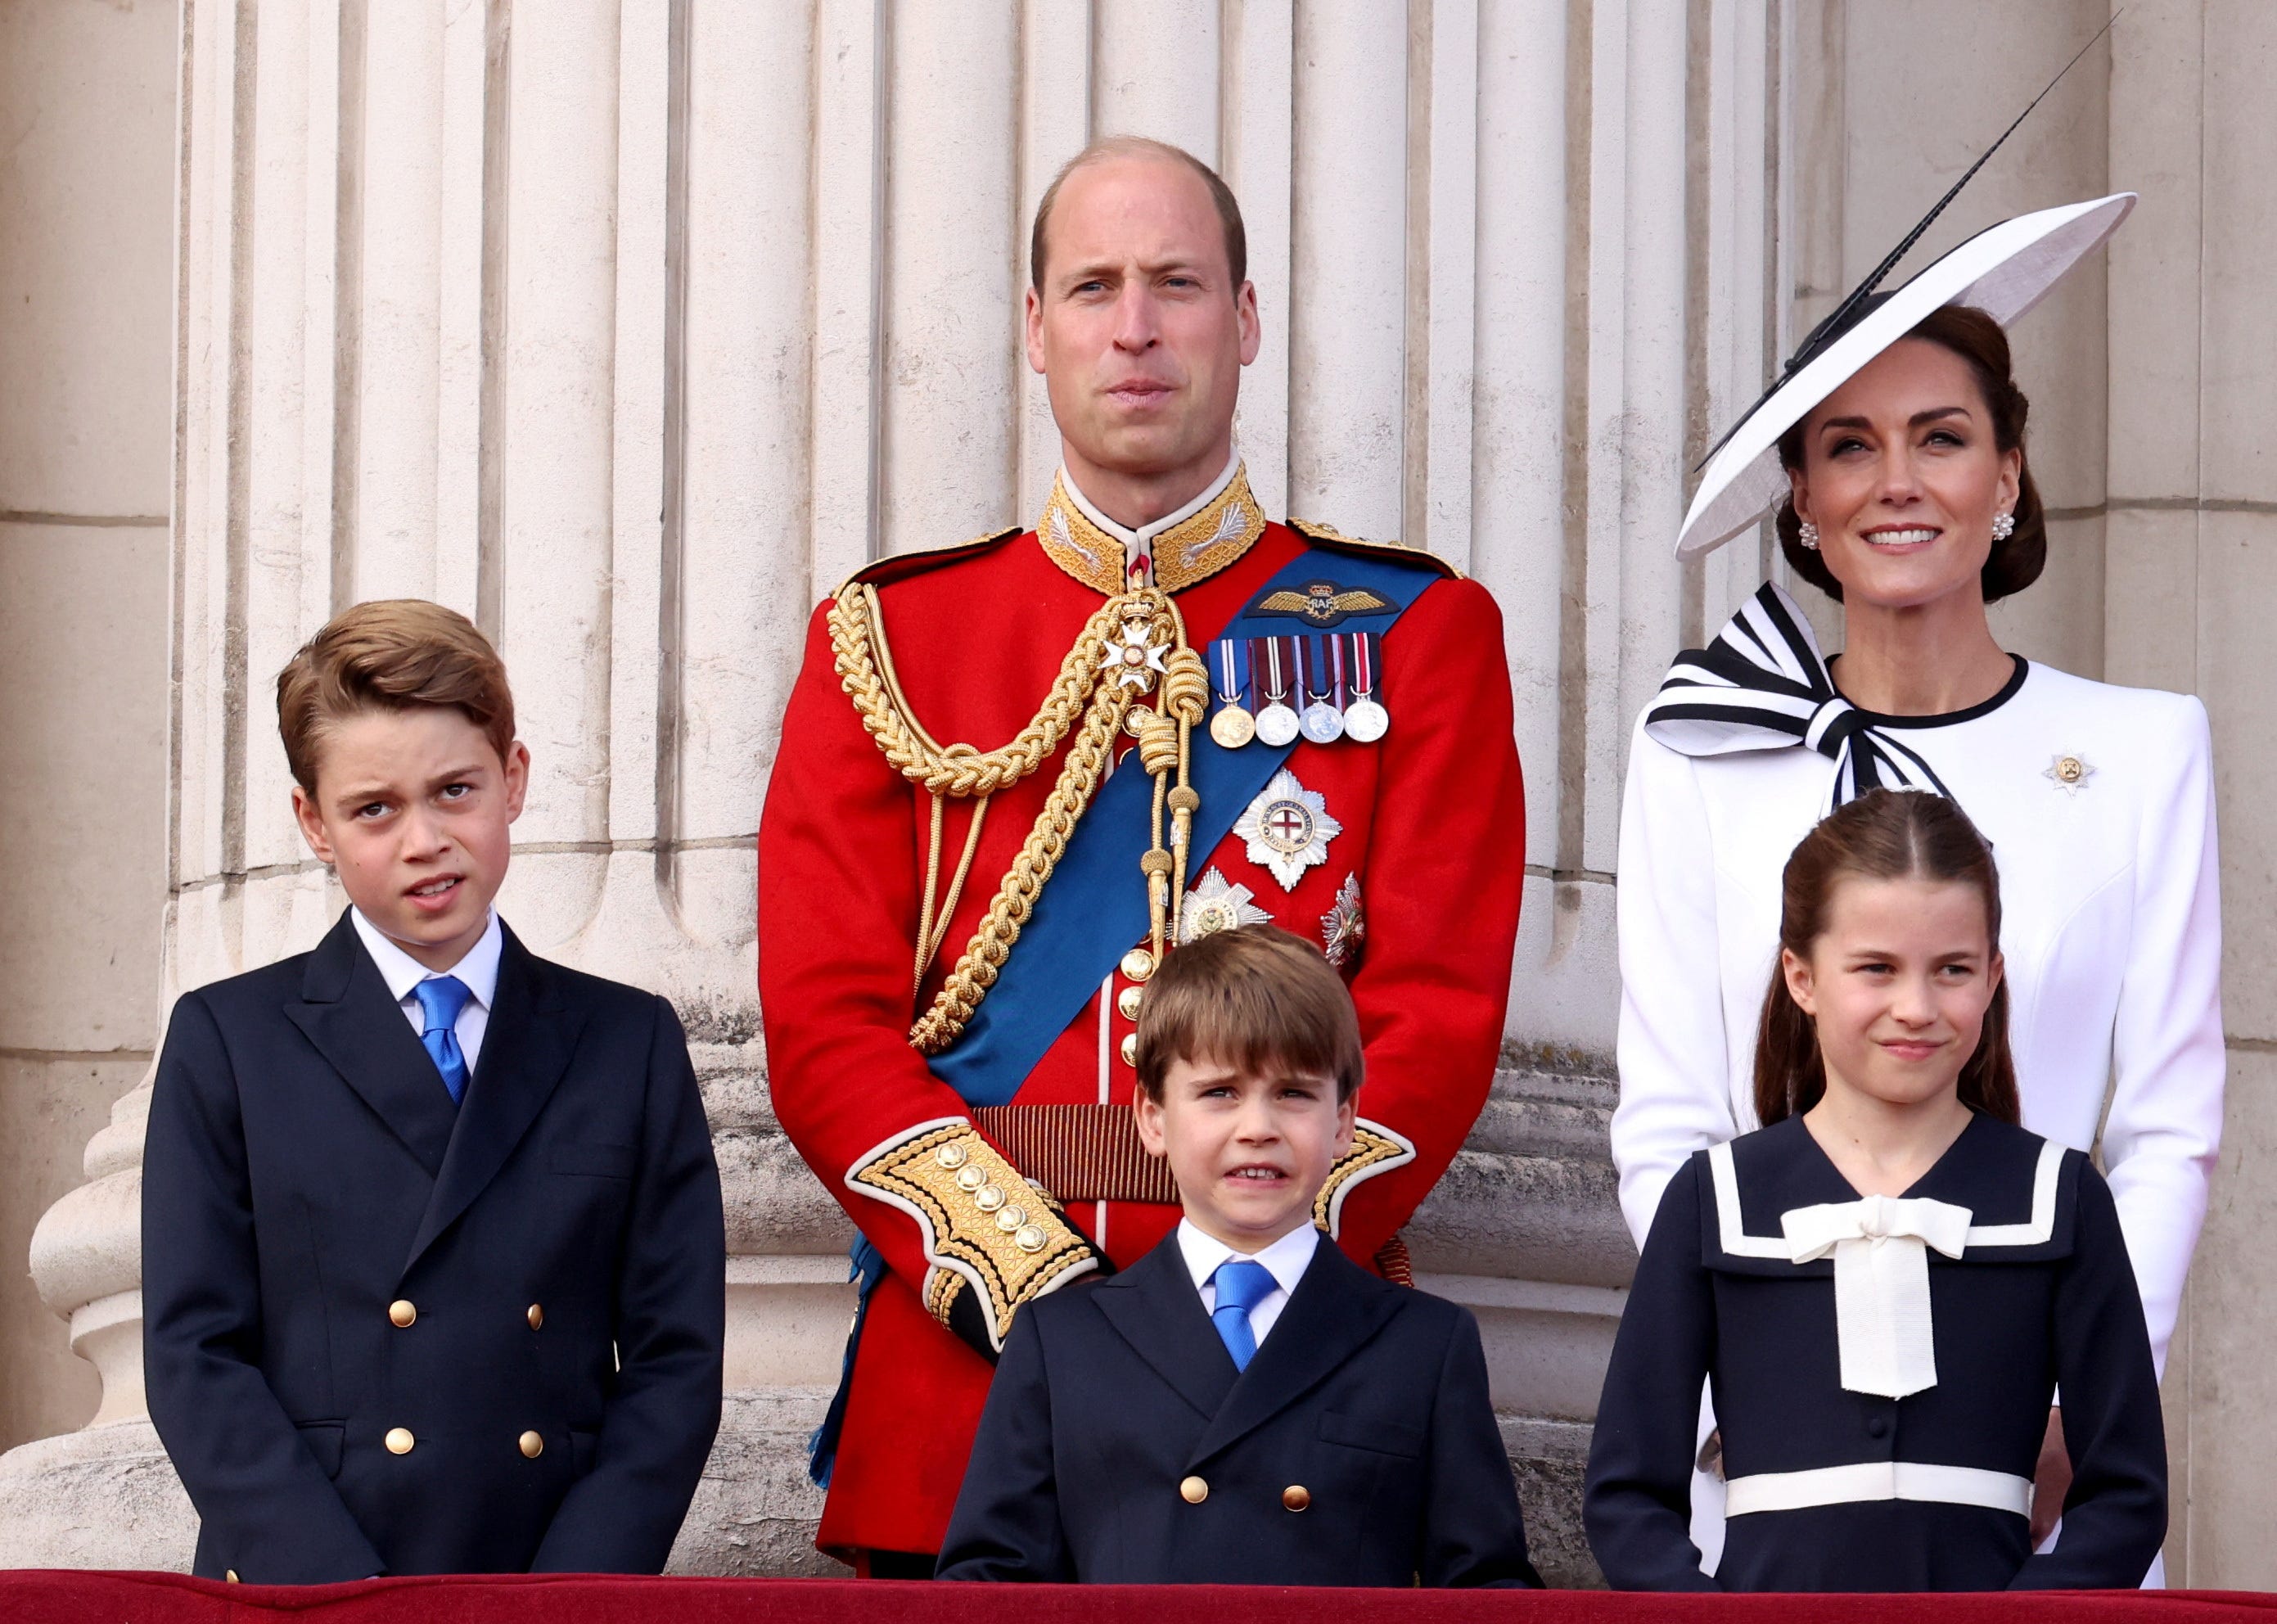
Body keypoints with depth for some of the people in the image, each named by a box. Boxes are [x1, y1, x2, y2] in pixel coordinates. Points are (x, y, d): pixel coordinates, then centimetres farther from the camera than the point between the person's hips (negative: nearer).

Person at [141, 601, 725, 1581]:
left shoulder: (631, 1044, 14)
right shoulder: (227, 1043, 10)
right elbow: (193, 1355, 3)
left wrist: (567, 1607, -5)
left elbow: (674, 1361, 8)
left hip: (563, 1590, 1)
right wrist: (348, 1610, -9)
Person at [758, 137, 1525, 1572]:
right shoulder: (886, 641, 10)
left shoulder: (1417, 633, 8)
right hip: (960, 1367, 1)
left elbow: (1440, 1011, 0)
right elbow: (826, 1020, 2)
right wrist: (1029, 1281, -11)